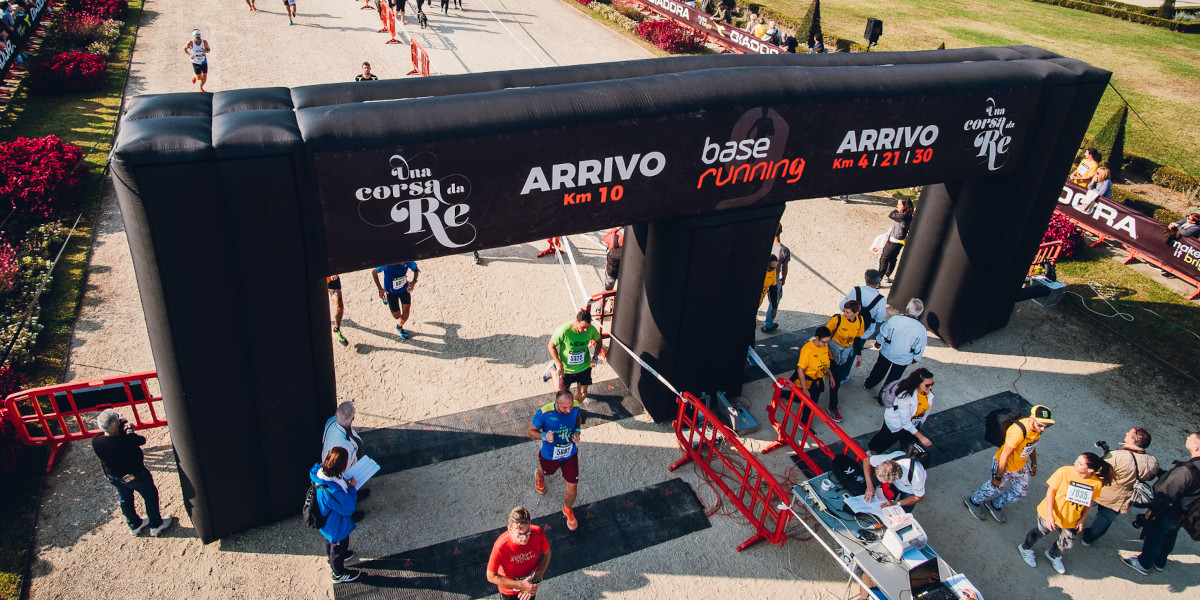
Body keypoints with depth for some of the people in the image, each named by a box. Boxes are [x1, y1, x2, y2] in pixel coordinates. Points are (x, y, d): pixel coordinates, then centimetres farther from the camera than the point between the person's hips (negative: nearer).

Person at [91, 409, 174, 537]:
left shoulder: (95, 441, -24)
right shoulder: (128, 440, -38)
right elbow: (142, 440, -17)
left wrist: (122, 430, -1)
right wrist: (130, 432, -1)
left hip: (114, 477, 5)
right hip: (136, 475, -5)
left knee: (125, 500, 29)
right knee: (150, 497, 21)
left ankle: (134, 526, 51)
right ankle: (156, 526, 38)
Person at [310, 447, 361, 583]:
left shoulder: (319, 472, -23)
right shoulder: (332, 491, -46)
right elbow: (350, 508, -31)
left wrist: (346, 484, -9)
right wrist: (352, 488, -21)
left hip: (325, 520, 8)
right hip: (336, 527, -8)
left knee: (330, 541, 36)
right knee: (339, 546, 21)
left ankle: (333, 559, 66)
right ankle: (338, 574, 47)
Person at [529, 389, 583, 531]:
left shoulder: (575, 406, -22)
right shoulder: (544, 413, -34)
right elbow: (531, 431, -17)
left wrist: (577, 431, -15)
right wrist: (544, 436, -36)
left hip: (570, 454, 2)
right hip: (550, 455, -2)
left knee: (572, 489, 5)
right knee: (545, 471, 31)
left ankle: (567, 510, 41)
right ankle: (539, 476, 73)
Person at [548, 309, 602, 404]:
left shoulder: (591, 329, -19)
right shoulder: (564, 331, -29)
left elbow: (598, 341, 5)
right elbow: (551, 346, -14)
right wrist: (559, 364, -20)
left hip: (584, 367, 3)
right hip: (566, 368, -2)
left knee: (583, 394, 6)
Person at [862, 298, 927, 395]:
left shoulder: (894, 320, -27)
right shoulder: (922, 330, -24)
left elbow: (883, 335, -12)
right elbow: (919, 350, -10)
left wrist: (878, 343, 10)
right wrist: (915, 359, 10)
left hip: (886, 353, 1)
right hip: (903, 360, 0)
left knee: (879, 370, 27)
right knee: (893, 377, 23)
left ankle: (868, 385, 49)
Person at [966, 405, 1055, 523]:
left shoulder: (1037, 427, -16)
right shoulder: (1017, 432, -42)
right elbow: (1004, 456, -32)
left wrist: (1034, 464, 19)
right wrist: (998, 477, -22)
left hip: (1021, 466, 7)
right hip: (1004, 465, -7)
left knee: (1021, 491, 21)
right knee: (995, 488, 15)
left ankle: (996, 505, 46)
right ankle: (973, 501, 45)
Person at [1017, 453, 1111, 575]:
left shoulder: (1097, 483, -18)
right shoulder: (1064, 472, -28)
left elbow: (1089, 503, -1)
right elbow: (1051, 490, -18)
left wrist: (1082, 520, 1)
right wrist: (1049, 514, -22)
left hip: (1071, 519, 3)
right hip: (1051, 515, -3)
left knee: (1068, 544, 18)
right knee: (1040, 532, 18)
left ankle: (1053, 556, 50)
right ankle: (1025, 548, 47)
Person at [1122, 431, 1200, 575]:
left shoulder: (1186, 471, -38)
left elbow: (1167, 494, -28)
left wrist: (1152, 510, -15)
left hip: (1168, 513, -7)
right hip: (1183, 513, 7)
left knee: (1154, 537, 15)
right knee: (1169, 536, 28)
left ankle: (1144, 564, 34)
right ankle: (1160, 561, 50)